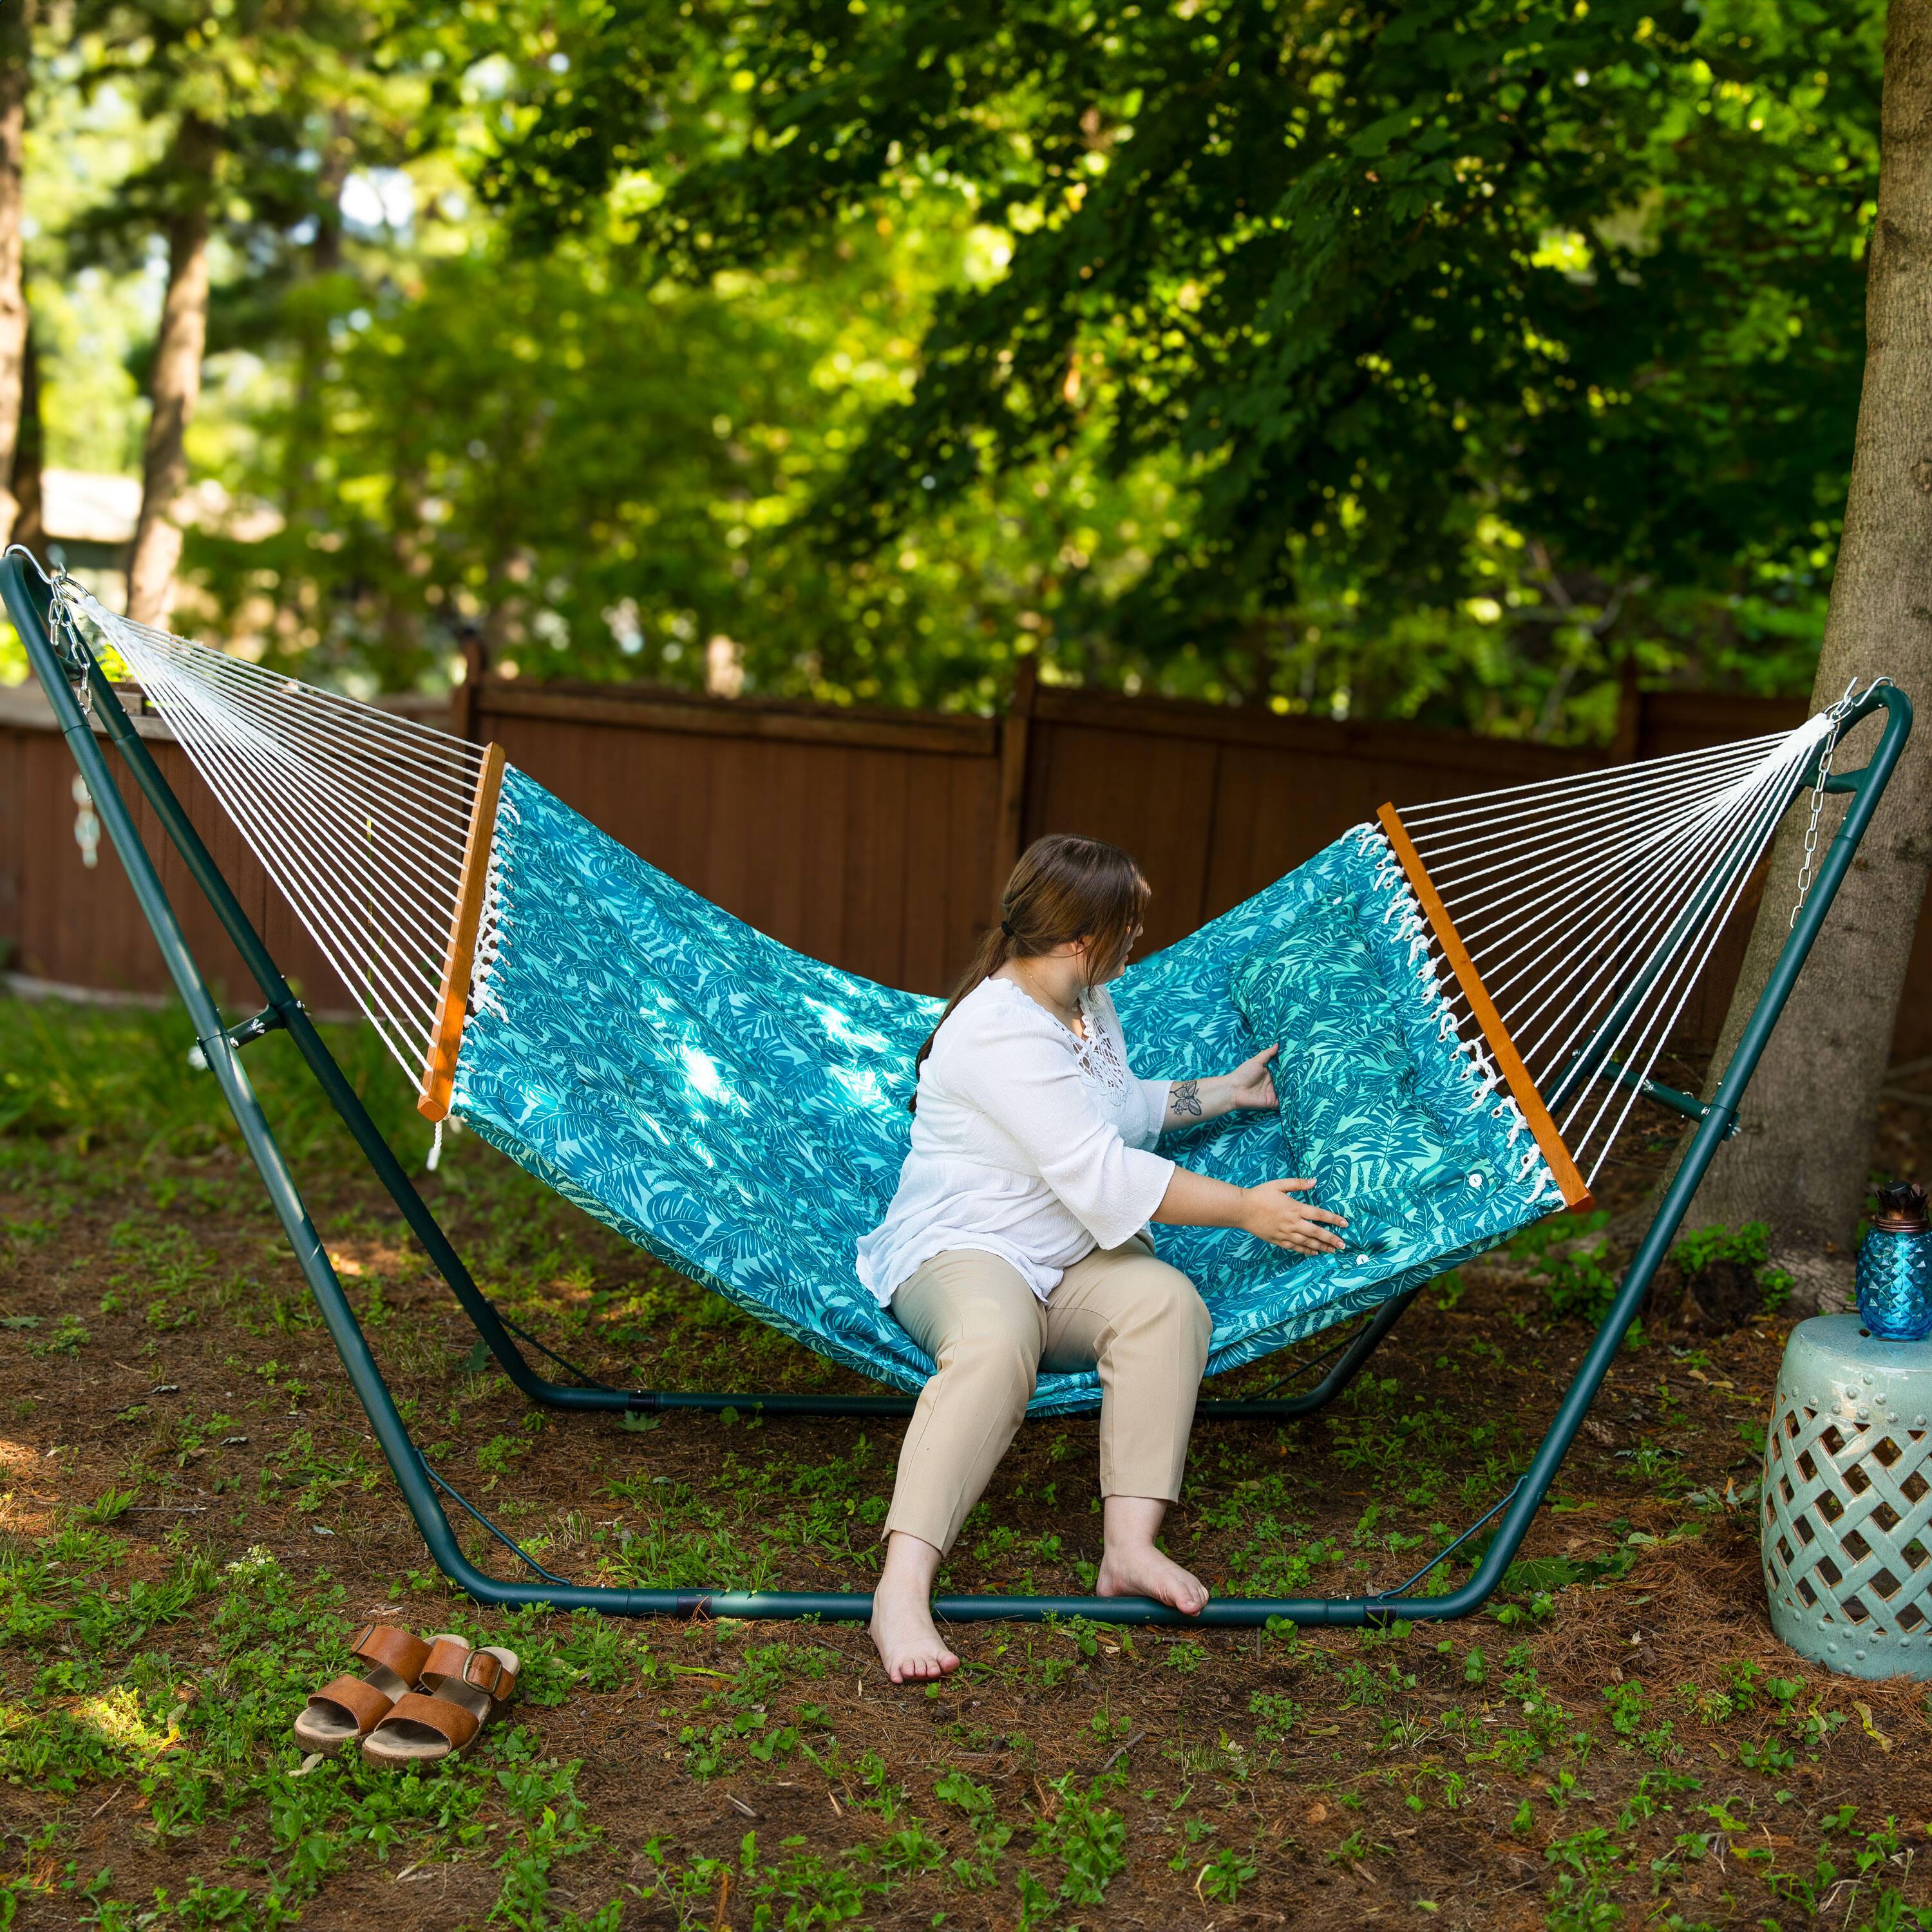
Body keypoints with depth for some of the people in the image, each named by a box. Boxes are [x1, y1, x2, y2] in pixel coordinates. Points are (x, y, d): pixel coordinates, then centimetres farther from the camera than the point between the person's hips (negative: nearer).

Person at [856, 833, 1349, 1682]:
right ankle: (902, 1588, -48)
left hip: (1075, 1262, 8)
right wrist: (1245, 1209, -14)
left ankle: (1130, 1546, -33)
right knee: (995, 1341, -41)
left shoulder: (1087, 1001, 14)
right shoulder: (1001, 1033, -19)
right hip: (962, 1254, -8)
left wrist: (1228, 1092, 38)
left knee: (1167, 1301, -26)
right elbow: (1106, 1178, -22)